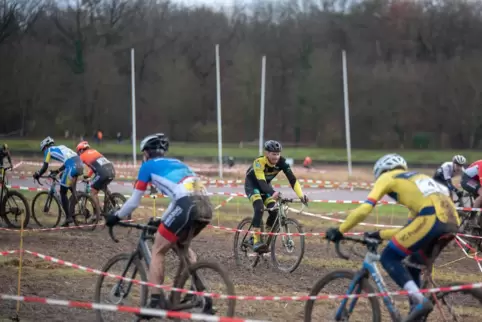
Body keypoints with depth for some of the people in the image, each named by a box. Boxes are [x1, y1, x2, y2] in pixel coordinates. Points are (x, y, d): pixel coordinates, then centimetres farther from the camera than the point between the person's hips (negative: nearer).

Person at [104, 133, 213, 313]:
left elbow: (134, 201, 17)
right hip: (206, 207, 7)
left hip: (188, 207, -7)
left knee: (158, 251, 9)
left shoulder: (148, 165, 17)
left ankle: (156, 302, 2)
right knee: (181, 244, 31)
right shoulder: (176, 163, 34)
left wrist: (116, 217, 33)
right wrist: (162, 221, 51)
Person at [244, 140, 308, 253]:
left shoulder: (281, 162, -23)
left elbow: (292, 179, -28)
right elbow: (261, 182, -45)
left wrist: (301, 195, -42)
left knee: (274, 211, -13)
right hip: (252, 184, -5)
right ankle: (256, 241, -31)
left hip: (265, 185, 5)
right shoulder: (259, 162, -35)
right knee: (259, 208, -29)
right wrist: (273, 193, -62)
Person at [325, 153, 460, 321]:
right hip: (452, 220, 8)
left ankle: (420, 301, -13)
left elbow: (364, 209, 5)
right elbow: (410, 228, 37)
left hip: (431, 218, -8)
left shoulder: (386, 177, 17)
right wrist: (380, 235, 41)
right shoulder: (416, 179, 38)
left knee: (389, 258, 3)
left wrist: (339, 231, 14)